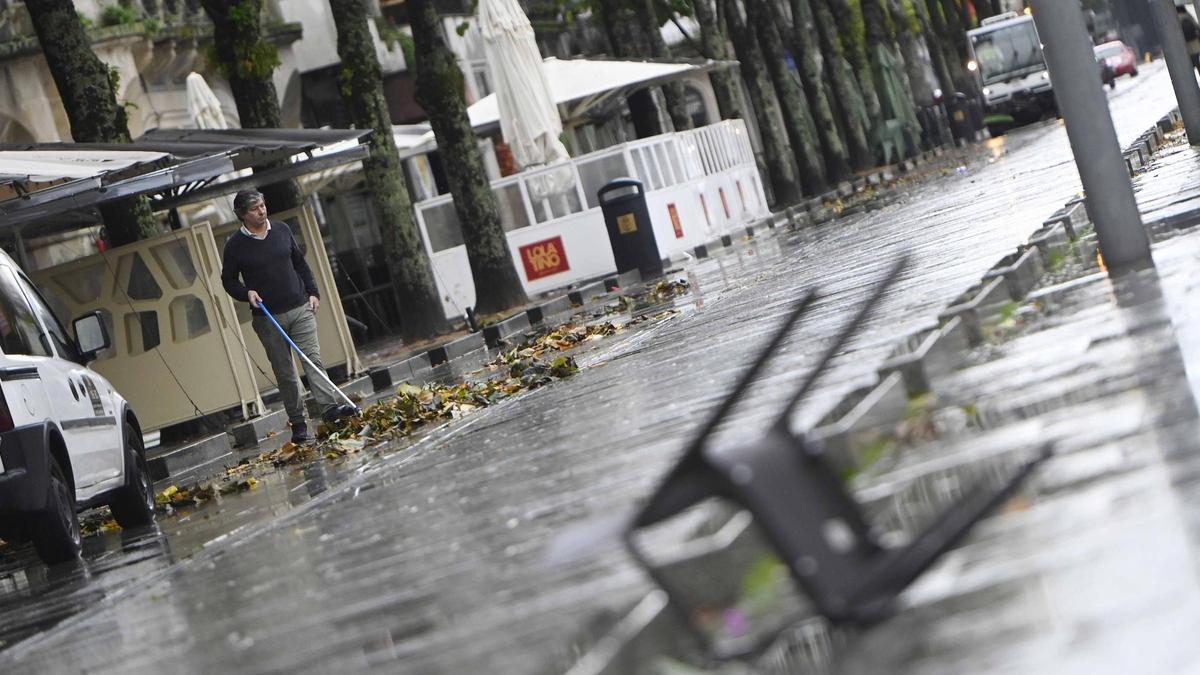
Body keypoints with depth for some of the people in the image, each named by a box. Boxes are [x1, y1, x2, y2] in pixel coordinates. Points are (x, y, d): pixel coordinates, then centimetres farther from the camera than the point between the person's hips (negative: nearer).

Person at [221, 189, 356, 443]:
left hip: (300, 309, 2)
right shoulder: (235, 245, -3)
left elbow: (300, 263, 16)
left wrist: (313, 292, 9)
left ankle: (329, 407, -17)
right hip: (268, 318, -2)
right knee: (284, 372, 2)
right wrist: (247, 293, -12)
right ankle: (298, 423, 6)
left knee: (313, 358, -10)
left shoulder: (282, 230, 7)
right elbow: (228, 280, 6)